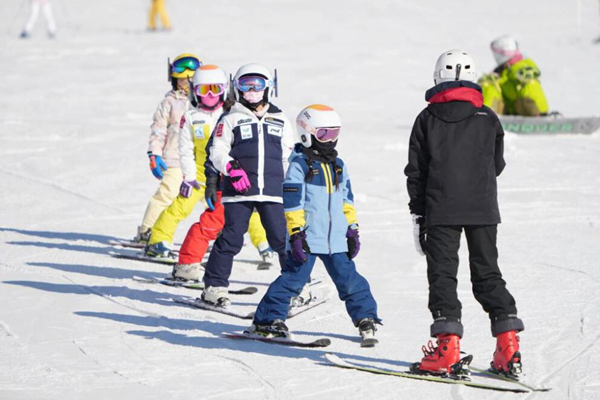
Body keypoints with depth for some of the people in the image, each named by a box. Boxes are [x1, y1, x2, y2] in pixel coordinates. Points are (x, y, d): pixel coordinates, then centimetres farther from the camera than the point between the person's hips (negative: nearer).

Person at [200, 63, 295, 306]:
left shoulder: (280, 121, 17)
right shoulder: (231, 120, 7)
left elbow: (289, 157, 24)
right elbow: (217, 151, 0)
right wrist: (231, 168, -16)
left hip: (273, 192, 2)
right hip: (238, 192, -2)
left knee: (284, 239, -2)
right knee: (231, 238, -6)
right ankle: (214, 286, 3)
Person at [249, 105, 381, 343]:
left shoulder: (338, 165, 14)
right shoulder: (300, 164, -6)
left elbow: (347, 200, 20)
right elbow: (292, 202, -10)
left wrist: (352, 230, 15)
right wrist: (296, 234, -15)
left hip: (336, 239, 5)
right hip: (307, 238, -5)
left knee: (349, 279, 6)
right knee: (293, 278, -6)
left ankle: (366, 317, 18)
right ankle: (266, 319, 2)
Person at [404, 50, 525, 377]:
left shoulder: (427, 119, 1)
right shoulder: (488, 119, 4)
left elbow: (415, 171, 2)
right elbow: (497, 165, 13)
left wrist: (417, 214, 8)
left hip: (441, 211, -2)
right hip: (483, 209, 2)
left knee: (442, 273, 0)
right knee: (487, 273, 9)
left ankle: (448, 344, -13)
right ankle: (508, 346, 1)